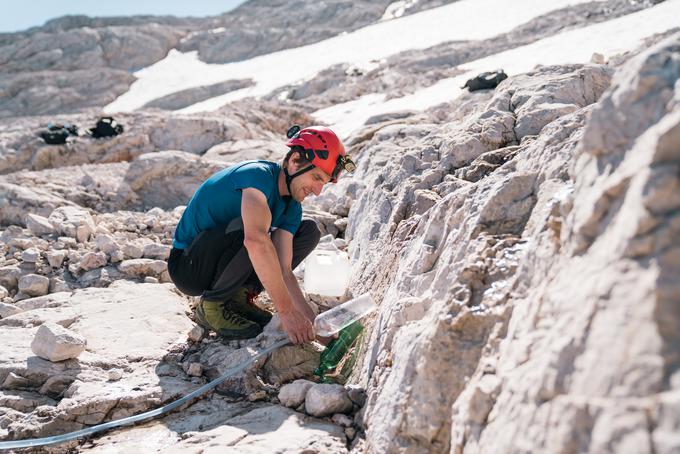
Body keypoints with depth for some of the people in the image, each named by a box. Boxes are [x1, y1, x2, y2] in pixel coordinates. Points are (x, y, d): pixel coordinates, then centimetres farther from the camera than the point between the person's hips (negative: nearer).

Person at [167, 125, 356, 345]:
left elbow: (283, 270, -8)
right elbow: (256, 240, -43)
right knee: (254, 229, -36)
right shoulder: (258, 174, -26)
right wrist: (286, 311, -43)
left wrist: (310, 319, -22)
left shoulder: (292, 207, -1)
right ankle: (211, 304, -13)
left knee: (309, 231, 2)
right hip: (188, 265, -8)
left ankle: (240, 296, 1)